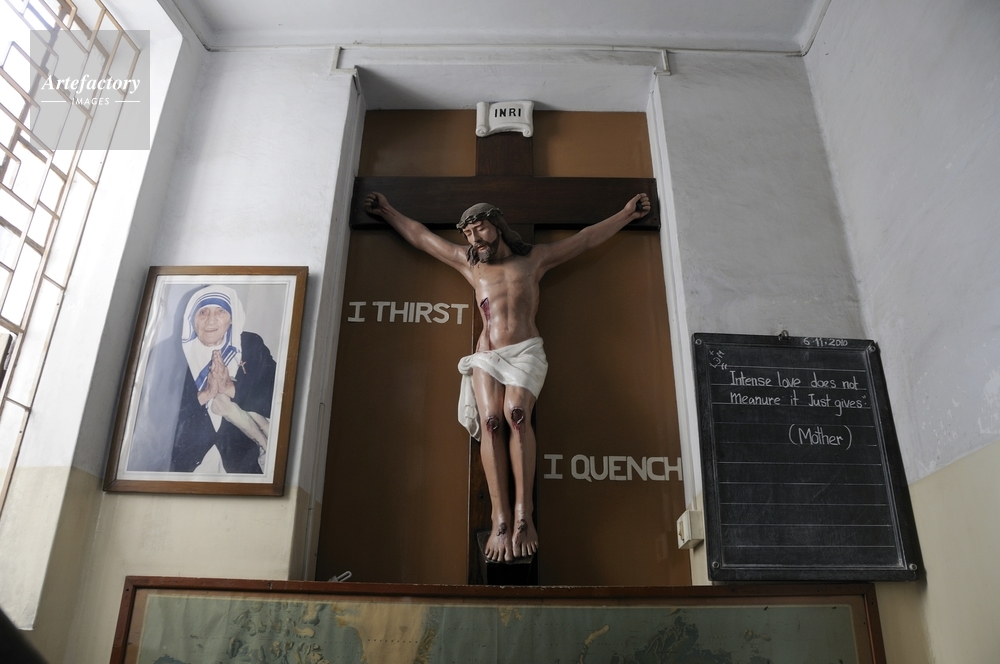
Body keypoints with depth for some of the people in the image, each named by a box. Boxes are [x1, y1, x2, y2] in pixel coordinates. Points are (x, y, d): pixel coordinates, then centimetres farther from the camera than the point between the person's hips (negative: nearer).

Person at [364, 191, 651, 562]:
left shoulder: (533, 258, 19)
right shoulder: (469, 264, 24)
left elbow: (586, 239, 24)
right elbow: (420, 236, 32)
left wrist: (627, 214, 26)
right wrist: (387, 212, 38)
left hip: (526, 351, -2)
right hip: (486, 355, 2)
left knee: (516, 414, -29)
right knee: (491, 420, -24)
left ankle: (523, 515, -30)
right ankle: (501, 519, -28)